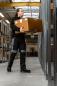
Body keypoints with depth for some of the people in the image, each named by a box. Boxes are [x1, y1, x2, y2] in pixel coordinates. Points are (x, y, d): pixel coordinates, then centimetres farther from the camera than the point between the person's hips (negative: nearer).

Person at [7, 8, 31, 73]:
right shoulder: (14, 19, 4)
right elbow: (12, 26, -13)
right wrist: (18, 28, -29)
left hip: (22, 37, 5)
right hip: (16, 36, -5)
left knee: (23, 52, -1)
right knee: (14, 52, -5)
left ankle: (23, 68, 0)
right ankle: (9, 67, 7)